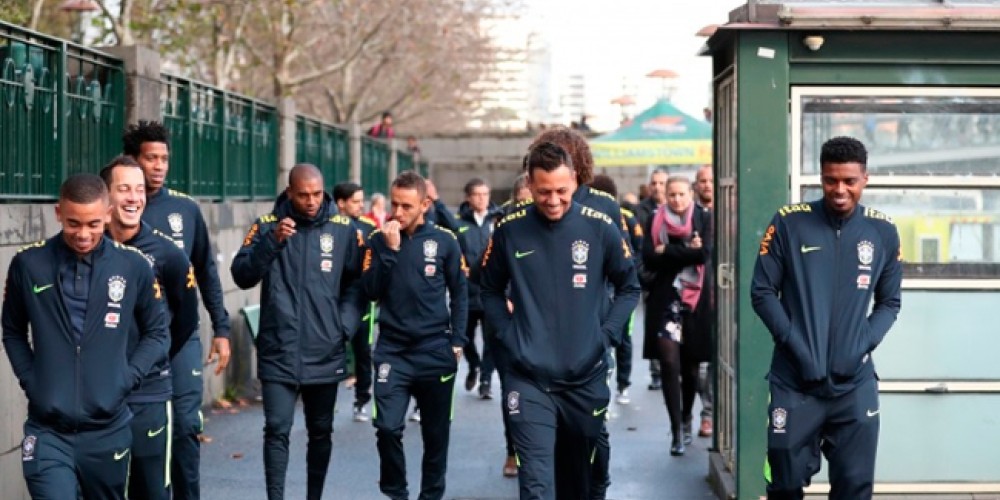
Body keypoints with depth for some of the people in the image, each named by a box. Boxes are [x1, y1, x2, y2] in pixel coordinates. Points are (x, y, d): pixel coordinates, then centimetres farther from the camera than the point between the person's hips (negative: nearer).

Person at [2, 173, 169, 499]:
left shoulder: (134, 266, -4)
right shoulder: (28, 264, -4)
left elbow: (156, 333, 8)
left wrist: (125, 380, -4)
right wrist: (30, 381, -1)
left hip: (108, 429, 1)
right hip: (47, 431, -1)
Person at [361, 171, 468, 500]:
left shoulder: (444, 241, -1)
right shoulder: (378, 240, 1)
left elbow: (459, 293, 5)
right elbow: (371, 291, -6)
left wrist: (457, 341, -1)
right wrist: (390, 249, -15)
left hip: (435, 351, 0)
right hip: (392, 350, 0)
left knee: (436, 432, 8)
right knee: (387, 427, -10)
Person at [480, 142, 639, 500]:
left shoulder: (600, 228, -4)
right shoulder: (509, 230, -3)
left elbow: (629, 287, 8)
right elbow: (491, 290, 11)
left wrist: (606, 336, -2)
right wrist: (507, 336, -1)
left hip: (586, 377, 1)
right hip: (528, 378, -1)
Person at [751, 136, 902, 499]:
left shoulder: (883, 232, 3)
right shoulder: (789, 222, -5)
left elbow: (889, 302, 11)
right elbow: (762, 292, -2)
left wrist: (864, 345, -7)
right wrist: (795, 345, -12)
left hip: (856, 383, 2)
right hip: (794, 381, -2)